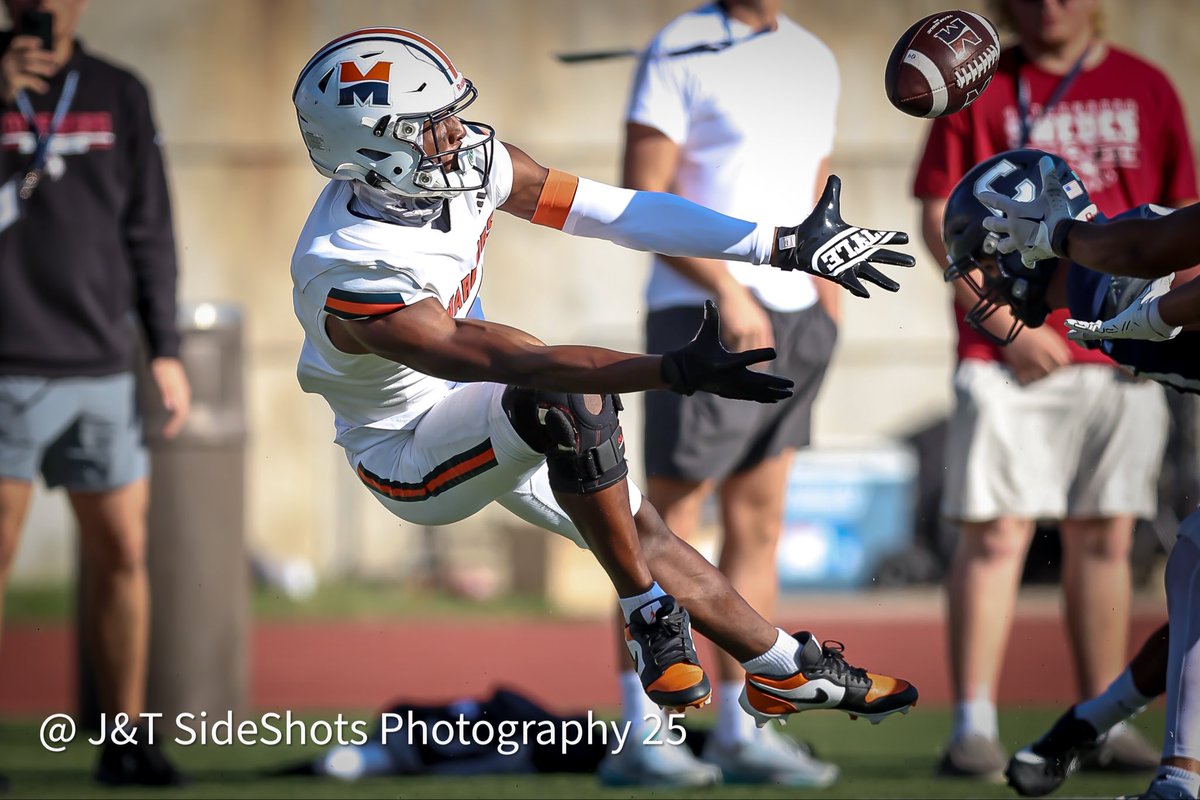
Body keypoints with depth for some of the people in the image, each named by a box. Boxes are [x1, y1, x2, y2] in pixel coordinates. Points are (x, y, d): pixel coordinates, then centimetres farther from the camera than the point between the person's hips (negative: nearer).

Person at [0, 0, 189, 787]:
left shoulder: (120, 95, 12)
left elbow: (148, 231, 14)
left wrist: (165, 350, 9)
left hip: (104, 368, 4)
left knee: (122, 553, 4)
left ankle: (127, 743, 13)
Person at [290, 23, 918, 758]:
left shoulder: (465, 163, -15)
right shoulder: (354, 282, -37)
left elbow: (619, 212, -12)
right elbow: (516, 362, -41)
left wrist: (785, 246, -14)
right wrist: (682, 372, -48)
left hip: (483, 406, 8)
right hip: (410, 460, -8)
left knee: (635, 528, 11)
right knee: (572, 394, -32)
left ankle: (786, 672, 30)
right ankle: (650, 615, -18)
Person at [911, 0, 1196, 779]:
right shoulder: (979, 88, 4)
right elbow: (940, 216, -1)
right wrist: (1006, 324, -9)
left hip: (1122, 356, 3)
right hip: (1008, 358, -3)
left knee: (1105, 540, 6)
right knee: (995, 535, -7)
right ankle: (974, 727, -6)